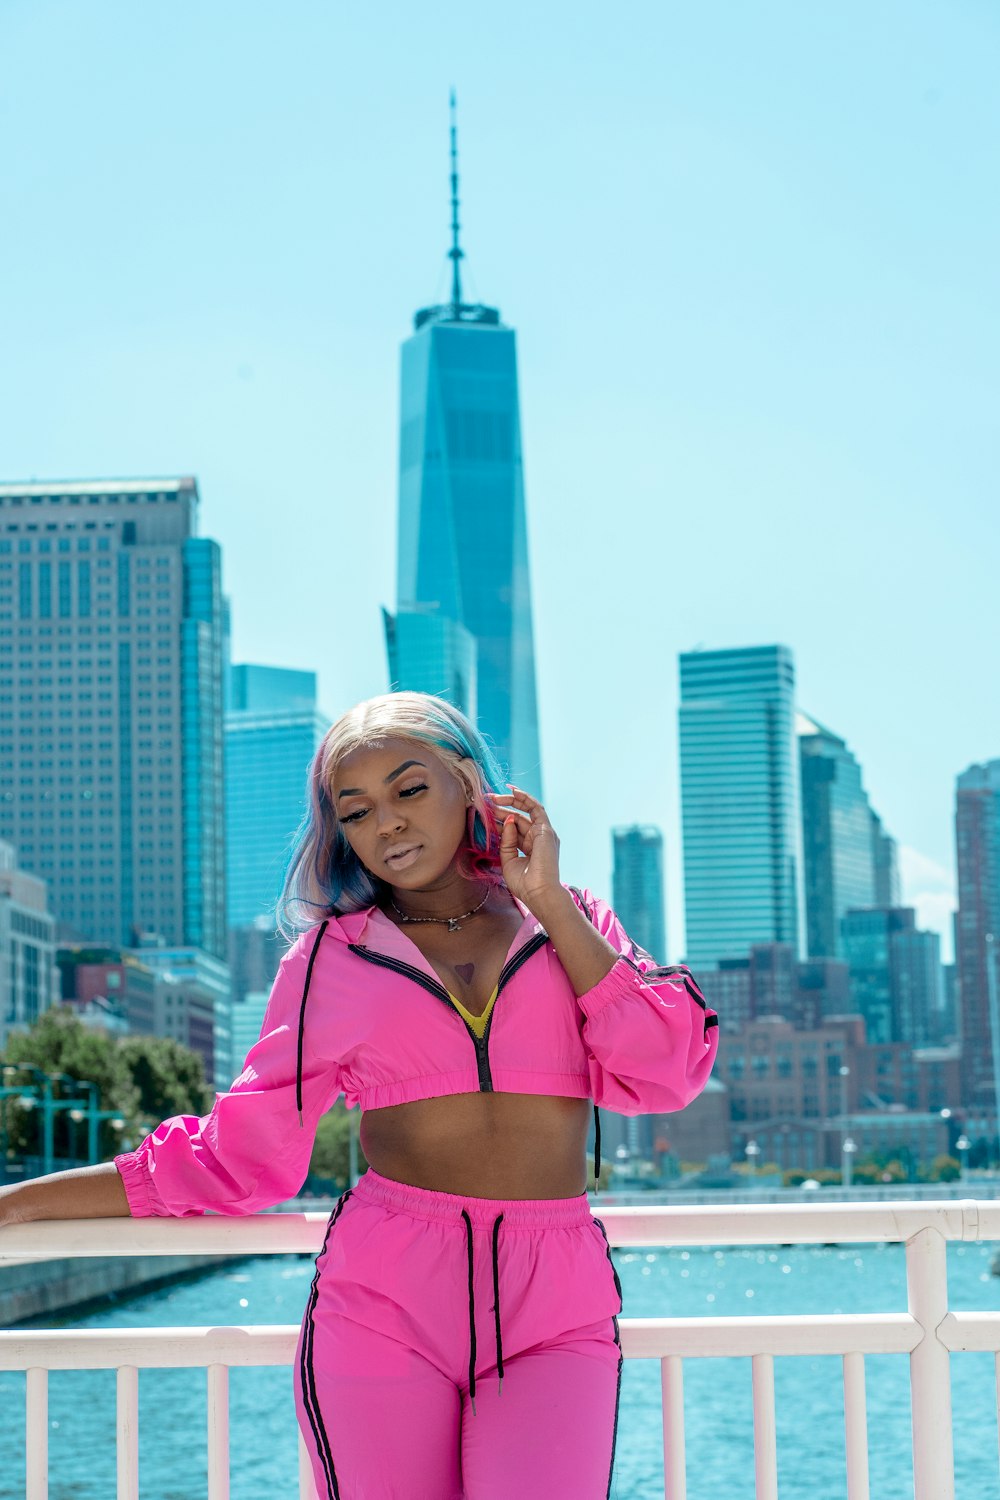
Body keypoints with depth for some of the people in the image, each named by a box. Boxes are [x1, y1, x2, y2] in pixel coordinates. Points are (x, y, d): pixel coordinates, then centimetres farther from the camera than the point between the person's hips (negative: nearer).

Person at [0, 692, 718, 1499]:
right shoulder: (332, 958, 10)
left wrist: (548, 901, 0)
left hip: (554, 1315, 0)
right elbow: (240, 1156, 11)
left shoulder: (571, 922, 13)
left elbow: (665, 1070, -2)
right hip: (383, 1302, 0)